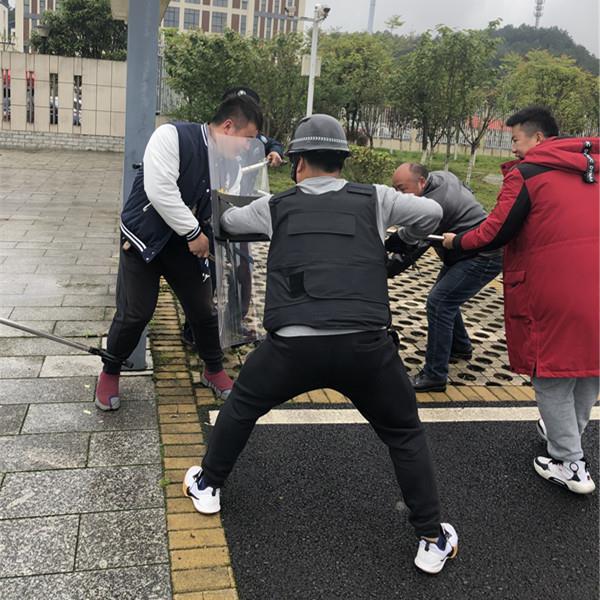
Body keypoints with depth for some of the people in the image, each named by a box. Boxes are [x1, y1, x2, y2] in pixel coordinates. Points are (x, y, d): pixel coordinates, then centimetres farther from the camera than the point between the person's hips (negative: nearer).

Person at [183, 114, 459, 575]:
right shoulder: (373, 198, 13)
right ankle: (432, 539, 25)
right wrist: (402, 241, 40)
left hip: (293, 344, 0)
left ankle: (208, 486, 44)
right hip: (366, 344, 0)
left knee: (241, 405, 29)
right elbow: (432, 213, 20)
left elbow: (228, 222, 33)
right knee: (405, 433, 21)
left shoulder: (276, 205, 16)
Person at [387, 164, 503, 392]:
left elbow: (410, 249, -26)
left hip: (483, 258, -11)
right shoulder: (441, 176, 2)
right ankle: (461, 347, 41)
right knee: (444, 298, 21)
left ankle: (434, 376, -15)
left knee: (438, 303, -18)